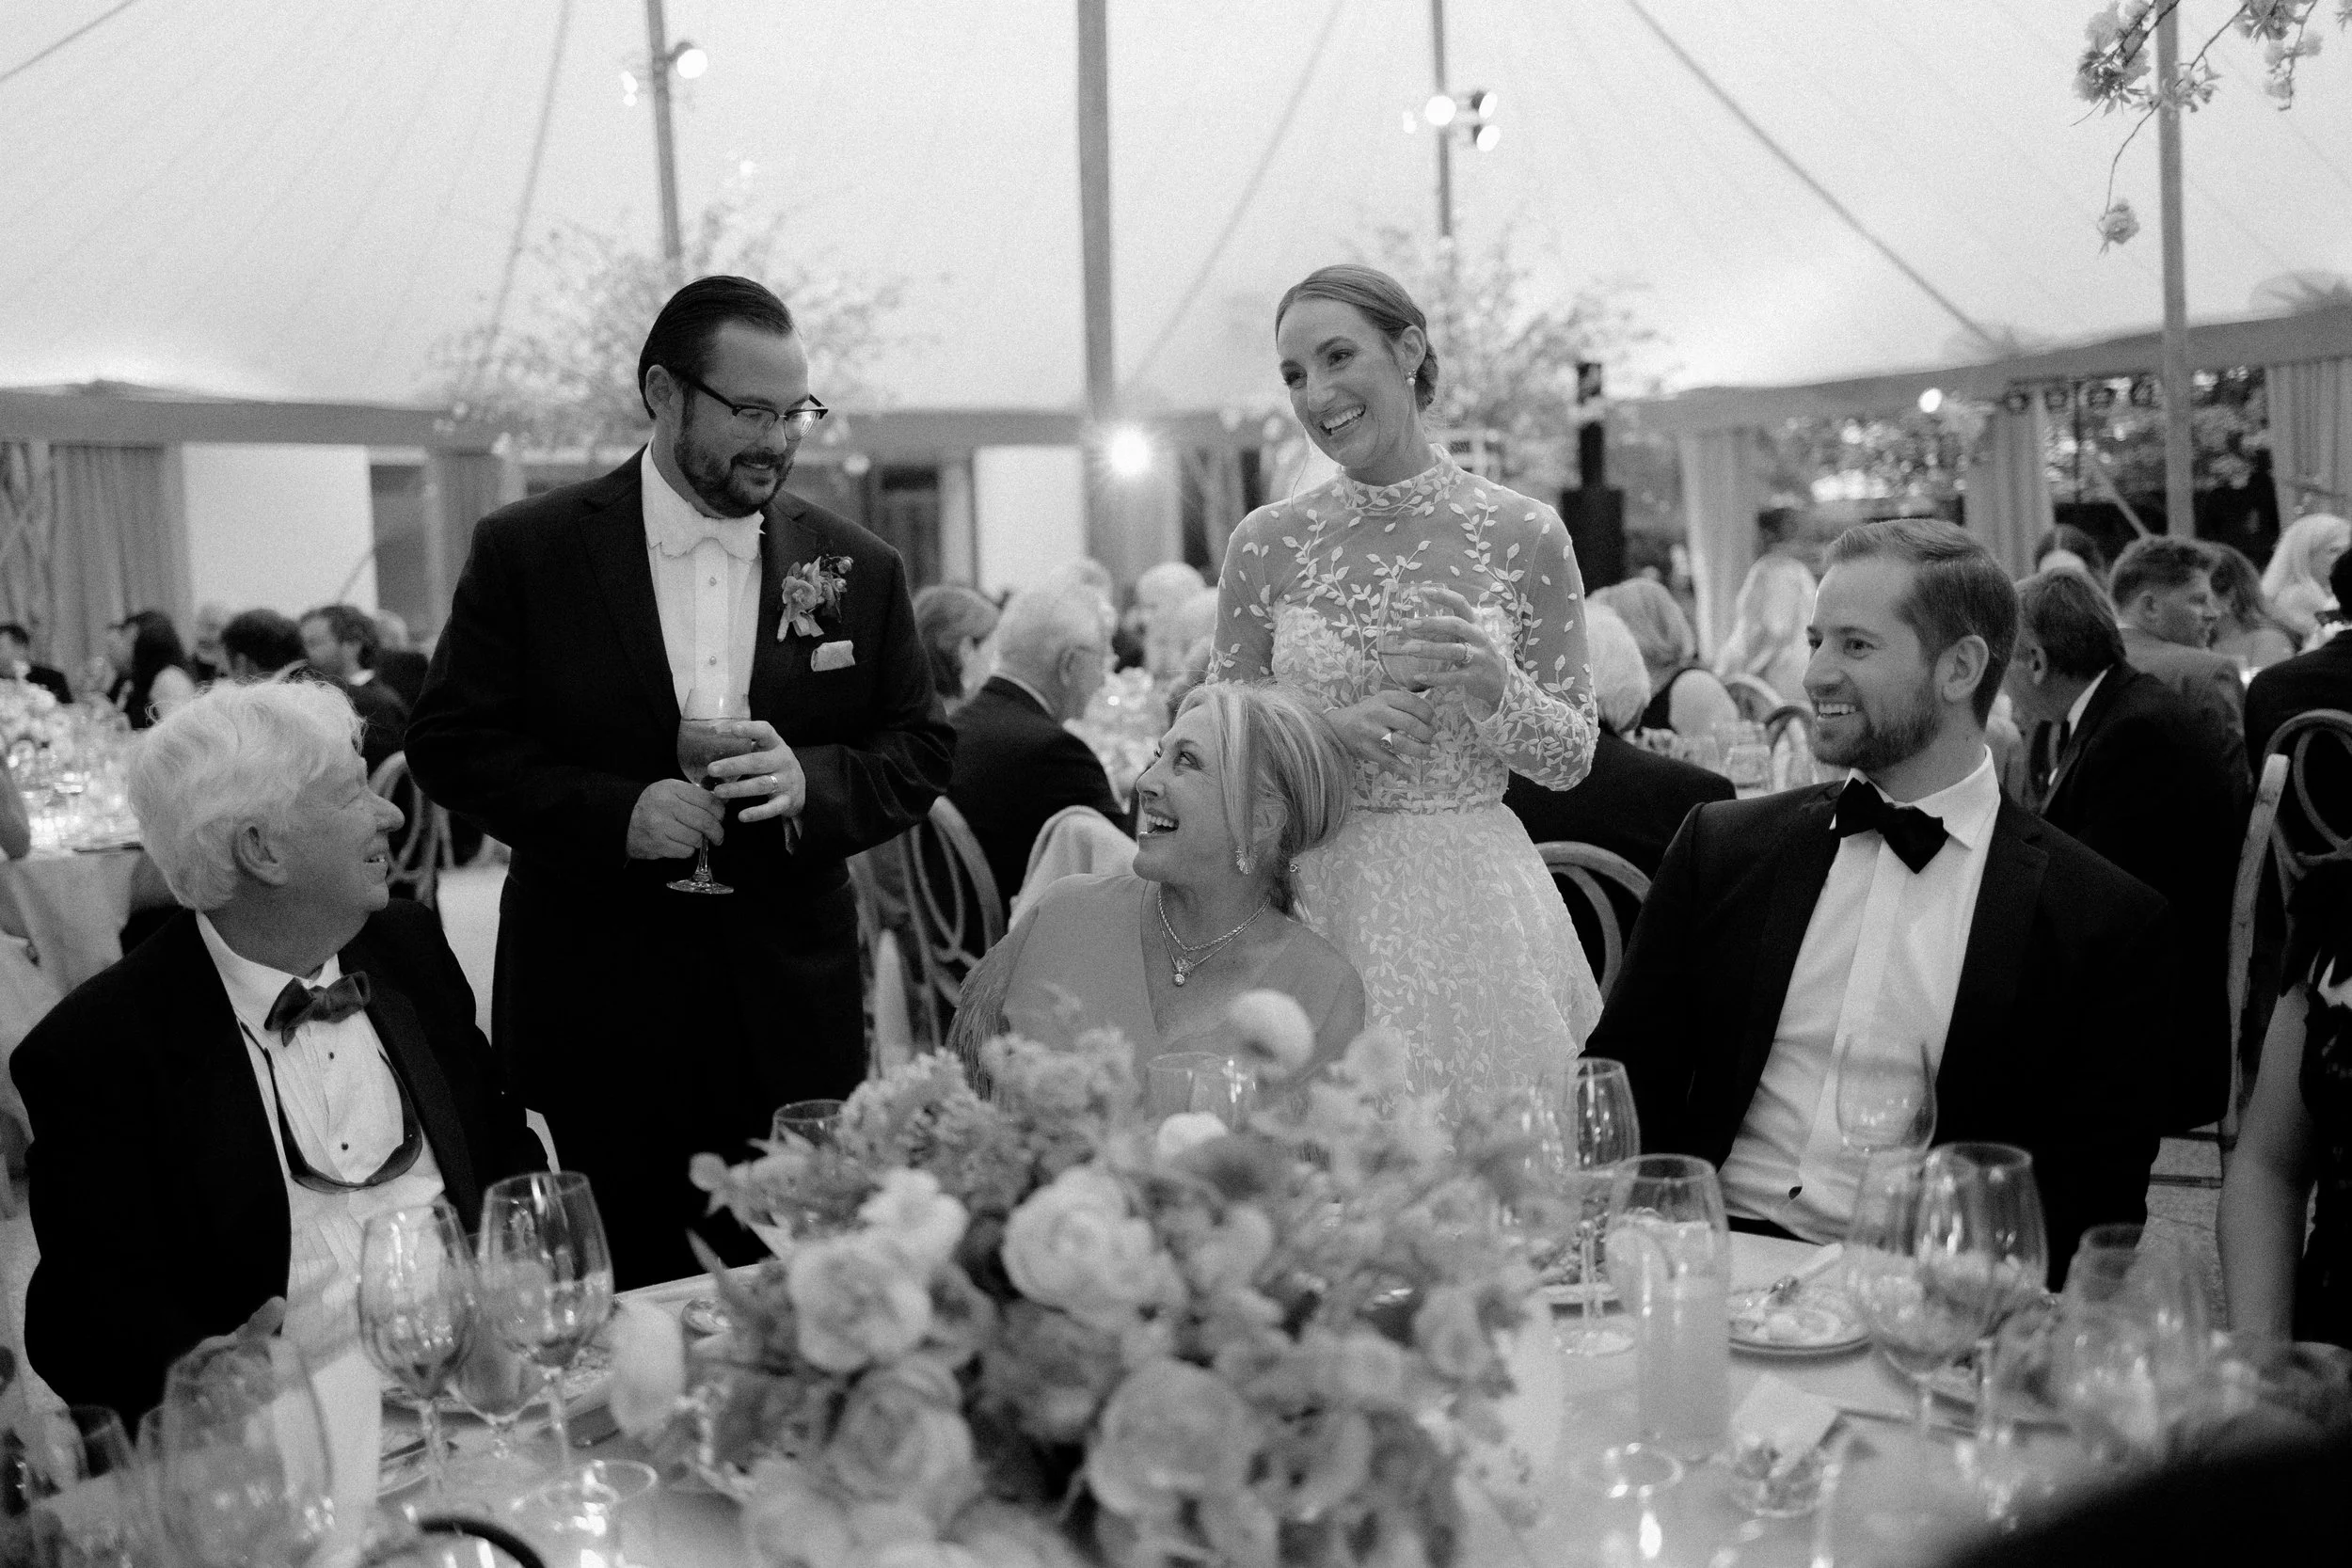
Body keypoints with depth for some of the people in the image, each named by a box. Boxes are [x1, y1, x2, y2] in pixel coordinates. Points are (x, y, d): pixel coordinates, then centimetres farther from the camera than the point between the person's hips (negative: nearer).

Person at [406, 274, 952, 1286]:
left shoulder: (857, 569, 5)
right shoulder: (526, 551, -1)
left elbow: (921, 753, 8)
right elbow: (448, 743, -1)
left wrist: (810, 780, -13)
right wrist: (612, 812, -16)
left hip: (795, 1021, 2)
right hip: (603, 1018, -2)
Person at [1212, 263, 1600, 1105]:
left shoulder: (1523, 533, -2)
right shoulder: (1266, 542, 1)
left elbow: (1573, 758, 3)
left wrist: (1495, 688, -16)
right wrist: (1333, 728, -12)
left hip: (1471, 893, 0)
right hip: (1315, 890, 1)